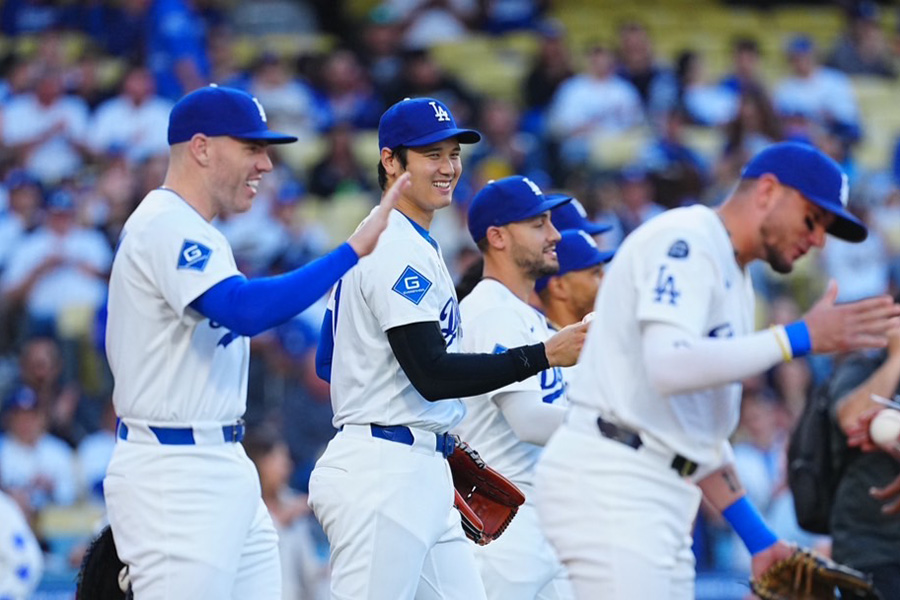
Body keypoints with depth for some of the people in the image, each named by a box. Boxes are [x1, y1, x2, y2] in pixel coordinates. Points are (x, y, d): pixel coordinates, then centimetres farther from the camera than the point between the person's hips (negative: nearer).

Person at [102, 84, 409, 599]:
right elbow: (243, 310, -30)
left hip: (224, 467, 10)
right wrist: (354, 249, -30)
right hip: (176, 476, -10)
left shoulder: (182, 228, 18)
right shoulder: (167, 225, -15)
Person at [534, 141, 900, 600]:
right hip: (610, 484, -10)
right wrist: (802, 338, -20)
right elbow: (669, 365, -23)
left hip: (662, 501, 10)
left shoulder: (735, 284, 23)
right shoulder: (684, 239, -6)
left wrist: (757, 537, 21)